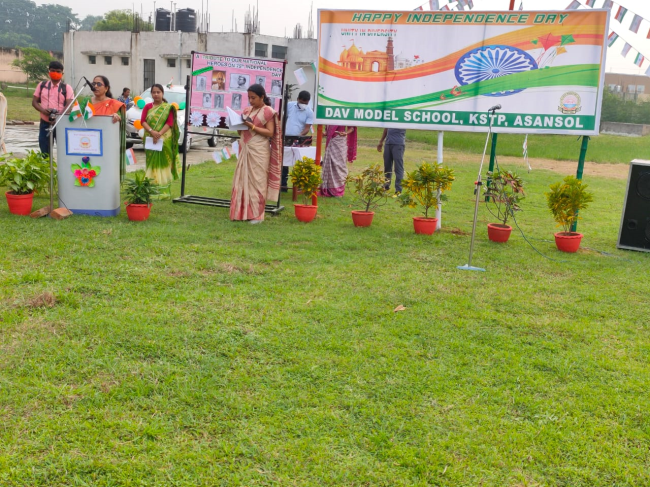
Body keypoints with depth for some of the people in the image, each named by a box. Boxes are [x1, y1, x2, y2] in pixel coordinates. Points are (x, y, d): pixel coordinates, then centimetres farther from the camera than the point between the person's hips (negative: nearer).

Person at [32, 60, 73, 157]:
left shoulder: (67, 88, 0)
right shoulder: (42, 85, 9)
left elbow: (69, 105, -10)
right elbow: (34, 101, 9)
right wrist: (43, 110, -13)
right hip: (45, 123, 3)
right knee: (45, 153, 7)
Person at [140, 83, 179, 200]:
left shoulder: (168, 107, 4)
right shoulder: (147, 106, 12)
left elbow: (170, 123, -6)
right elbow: (143, 121, 2)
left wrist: (159, 134, -19)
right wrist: (152, 132, -16)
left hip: (164, 140, -2)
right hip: (150, 139, 2)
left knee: (163, 164, -4)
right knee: (152, 164, 2)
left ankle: (163, 192, -4)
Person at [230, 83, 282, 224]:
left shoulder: (268, 112, -4)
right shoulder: (247, 110, 15)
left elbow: (270, 133, -11)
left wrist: (252, 126, -17)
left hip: (258, 151, -6)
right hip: (245, 150, 6)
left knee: (256, 181, -4)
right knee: (243, 181, 5)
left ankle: (257, 215, 1)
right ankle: (242, 212, 11)